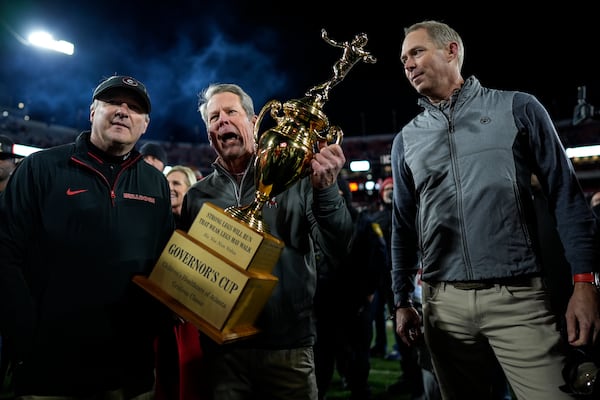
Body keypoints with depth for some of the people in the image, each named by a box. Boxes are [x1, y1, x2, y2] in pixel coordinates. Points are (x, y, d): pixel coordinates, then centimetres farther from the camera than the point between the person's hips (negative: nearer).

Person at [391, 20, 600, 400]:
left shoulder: (518, 108, 4)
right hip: (444, 304, 3)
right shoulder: (406, 139, 11)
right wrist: (402, 300, 12)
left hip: (519, 297, -2)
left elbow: (566, 195, 1)